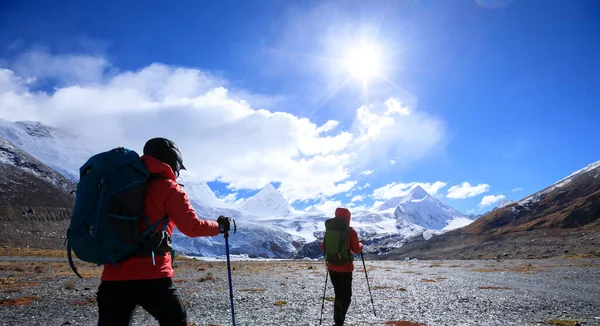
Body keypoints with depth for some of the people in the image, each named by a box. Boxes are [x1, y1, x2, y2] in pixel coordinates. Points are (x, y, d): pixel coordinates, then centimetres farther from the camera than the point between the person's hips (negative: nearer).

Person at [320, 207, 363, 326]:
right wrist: (360, 245, 13)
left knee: (338, 295, 17)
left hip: (332, 267, 4)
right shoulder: (350, 231, -10)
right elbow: (356, 250, -7)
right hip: (345, 268, -4)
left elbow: (323, 247, 7)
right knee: (346, 296, 5)